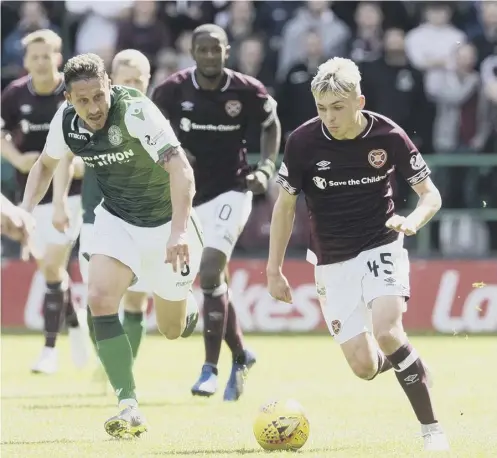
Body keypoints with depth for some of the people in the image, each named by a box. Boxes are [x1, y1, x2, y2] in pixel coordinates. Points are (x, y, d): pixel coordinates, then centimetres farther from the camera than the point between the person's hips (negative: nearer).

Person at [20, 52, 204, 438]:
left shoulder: (135, 110, -31)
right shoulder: (66, 121, -13)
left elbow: (180, 169, -38)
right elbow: (46, 164, 10)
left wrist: (178, 231, -49)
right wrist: (25, 210, -6)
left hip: (166, 222, -3)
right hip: (117, 219, 4)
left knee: (172, 330, 9)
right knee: (100, 300, -22)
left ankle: (187, 302, 50)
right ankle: (129, 407, -19)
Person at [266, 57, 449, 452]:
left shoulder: (389, 137, -13)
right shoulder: (303, 141, -11)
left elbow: (431, 195, -3)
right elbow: (285, 205, 2)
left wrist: (413, 221, -25)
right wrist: (274, 270, 1)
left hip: (381, 248, -2)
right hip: (332, 263, 2)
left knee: (386, 331, -28)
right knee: (365, 366, -6)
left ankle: (432, 428, -15)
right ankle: (398, 360, 33)